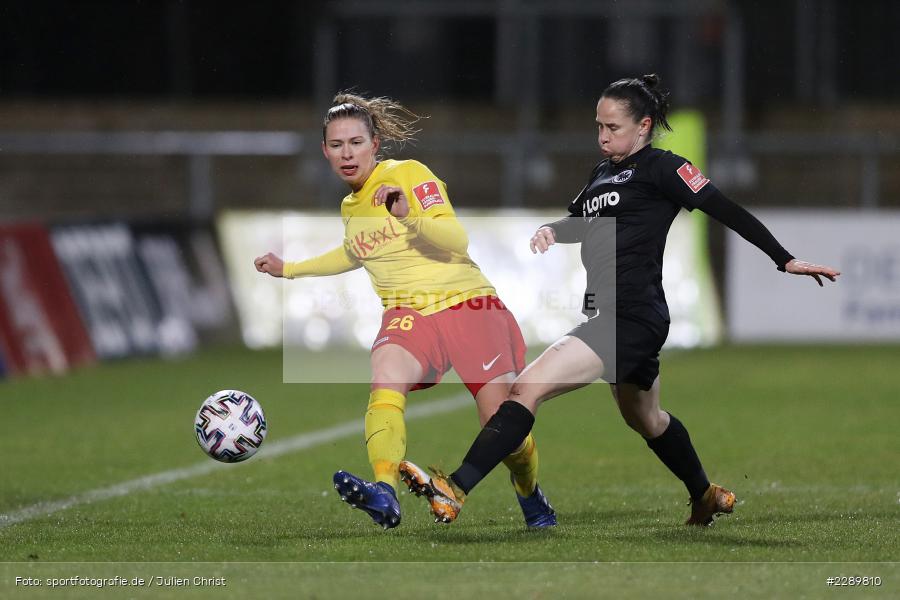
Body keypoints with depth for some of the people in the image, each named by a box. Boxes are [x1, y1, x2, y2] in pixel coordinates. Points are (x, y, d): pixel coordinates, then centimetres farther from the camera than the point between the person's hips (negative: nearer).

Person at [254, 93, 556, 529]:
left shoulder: (408, 175, -8)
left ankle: (529, 493, 27)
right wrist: (290, 269, 34)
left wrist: (409, 216, -34)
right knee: (385, 378, -31)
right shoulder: (350, 206, 13)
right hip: (408, 314, 4)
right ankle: (384, 494, -52)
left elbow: (457, 241, -20)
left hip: (468, 305, -4)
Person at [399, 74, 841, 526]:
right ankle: (707, 497, 50)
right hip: (609, 315, 10)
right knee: (644, 419, 29)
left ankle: (454, 492, -31)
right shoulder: (603, 174, 18)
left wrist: (785, 260, -9)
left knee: (527, 388, -22)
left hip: (632, 317, -10)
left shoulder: (661, 167, -7)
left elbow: (727, 212, -8)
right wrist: (550, 231, 9)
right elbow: (580, 222, 33)